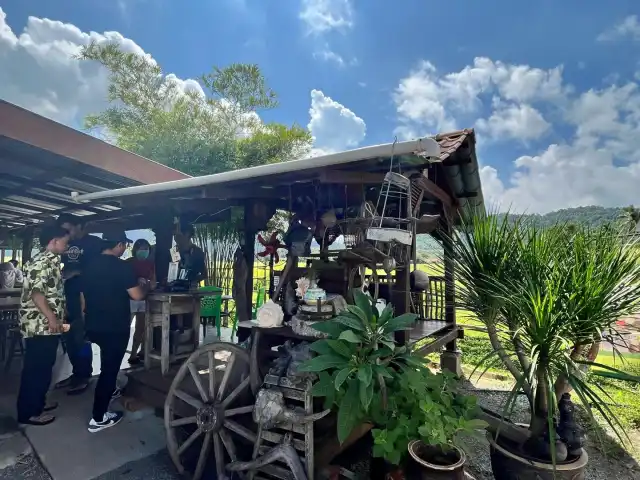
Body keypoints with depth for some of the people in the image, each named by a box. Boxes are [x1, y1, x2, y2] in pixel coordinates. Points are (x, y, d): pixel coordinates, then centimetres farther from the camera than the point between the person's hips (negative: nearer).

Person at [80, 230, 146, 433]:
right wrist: (143, 287, 1)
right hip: (115, 327, -8)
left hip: (93, 325, 8)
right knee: (109, 367, 4)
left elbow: (83, 296, 13)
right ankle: (98, 418, 13)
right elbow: (137, 295, -20)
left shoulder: (88, 265, 3)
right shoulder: (122, 266, -19)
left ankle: (109, 390, 48)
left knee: (108, 363, 30)